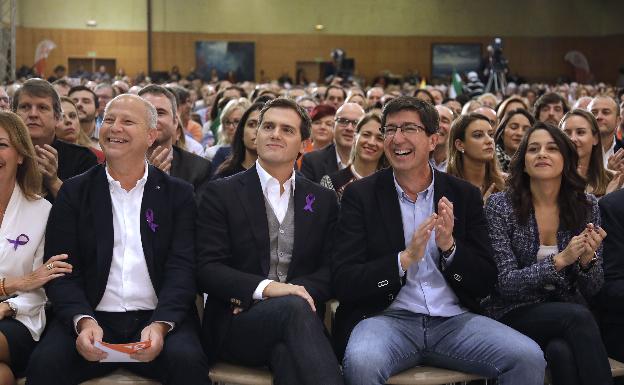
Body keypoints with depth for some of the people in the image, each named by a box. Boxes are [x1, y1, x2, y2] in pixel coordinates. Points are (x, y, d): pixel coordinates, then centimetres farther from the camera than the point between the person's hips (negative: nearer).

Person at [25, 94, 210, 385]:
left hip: (157, 319, 0)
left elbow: (181, 269, -1)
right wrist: (83, 321, -17)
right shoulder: (74, 192, 10)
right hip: (90, 319, 1)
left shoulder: (178, 194, 9)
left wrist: (160, 325, -19)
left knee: (187, 361, -31)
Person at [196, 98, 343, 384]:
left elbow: (330, 272, 10)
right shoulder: (221, 193, 6)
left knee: (287, 354, -37)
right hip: (234, 324, -1)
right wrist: (264, 288, -20)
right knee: (294, 307, -34)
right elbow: (207, 269, -3)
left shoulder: (323, 200, 16)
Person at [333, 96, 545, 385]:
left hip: (454, 318, 3)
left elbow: (486, 283, 7)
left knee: (529, 358, -20)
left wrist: (449, 247, -12)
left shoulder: (464, 195, 9)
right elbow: (343, 283, -5)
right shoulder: (360, 195, 3)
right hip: (387, 317, -3)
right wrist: (405, 259, -19)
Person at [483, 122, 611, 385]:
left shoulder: (586, 206, 1)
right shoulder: (500, 206, -7)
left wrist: (587, 258, -18)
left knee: (562, 352, -34)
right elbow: (505, 283, -10)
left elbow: (591, 291, 4)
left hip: (567, 310, 2)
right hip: (513, 314, -2)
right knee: (578, 316, -31)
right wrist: (560, 260, -23)